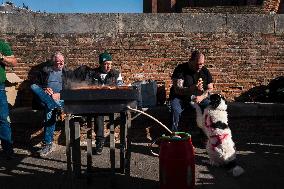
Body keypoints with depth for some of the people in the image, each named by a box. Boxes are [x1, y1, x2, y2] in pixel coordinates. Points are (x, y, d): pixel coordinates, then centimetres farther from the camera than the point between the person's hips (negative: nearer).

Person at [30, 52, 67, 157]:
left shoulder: (66, 72, 19)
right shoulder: (45, 70, 20)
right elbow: (35, 84, 16)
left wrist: (59, 95, -10)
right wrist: (44, 90, -5)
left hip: (60, 98, -2)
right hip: (44, 98, 2)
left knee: (50, 110, -35)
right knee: (33, 87, -27)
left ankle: (48, 144, -32)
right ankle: (56, 107, -43)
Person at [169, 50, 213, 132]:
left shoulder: (205, 71, 3)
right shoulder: (181, 69, -12)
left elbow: (210, 88, 5)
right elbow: (177, 89, -22)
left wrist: (201, 97, -17)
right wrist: (193, 89, -38)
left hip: (198, 98, 4)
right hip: (180, 97, -3)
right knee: (175, 109, -33)